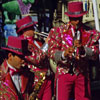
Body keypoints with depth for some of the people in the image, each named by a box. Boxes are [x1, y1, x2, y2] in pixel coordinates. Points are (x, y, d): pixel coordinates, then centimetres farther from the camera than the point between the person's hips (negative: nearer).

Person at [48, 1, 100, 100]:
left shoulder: (90, 33, 6)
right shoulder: (58, 32, 4)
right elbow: (52, 52, -4)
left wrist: (83, 49, -24)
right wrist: (64, 54, -27)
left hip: (82, 74, 2)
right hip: (64, 73, -2)